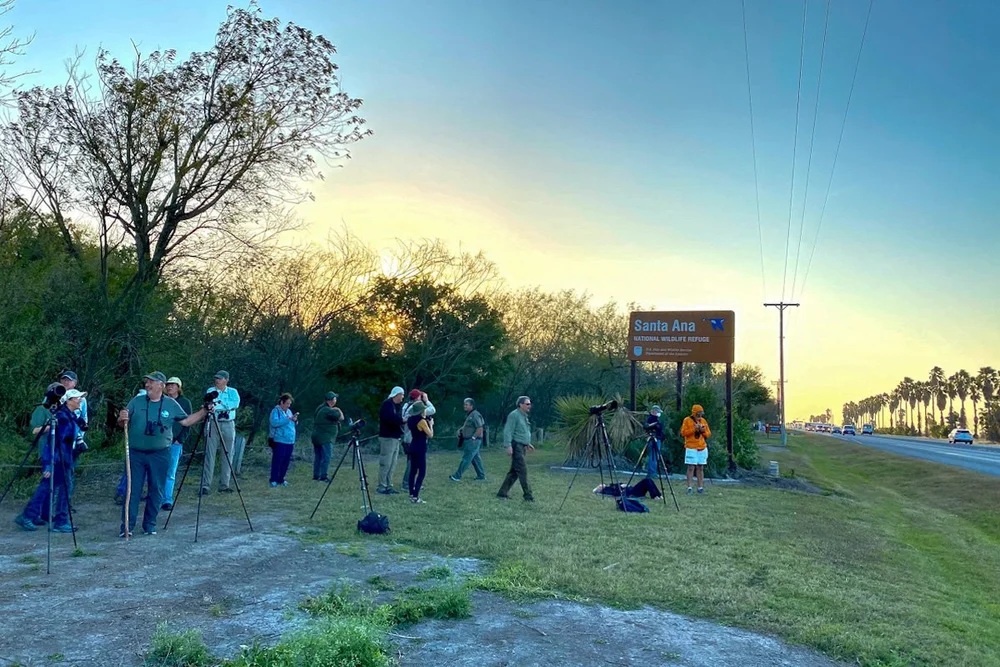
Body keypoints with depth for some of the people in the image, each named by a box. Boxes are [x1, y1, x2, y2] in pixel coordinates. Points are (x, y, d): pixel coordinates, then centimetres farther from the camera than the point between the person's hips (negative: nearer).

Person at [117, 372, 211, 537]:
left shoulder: (171, 404, 2)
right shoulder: (136, 401, 2)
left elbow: (186, 421, 7)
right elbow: (123, 424, 4)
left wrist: (204, 411, -4)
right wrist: (122, 419, -19)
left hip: (159, 455, 0)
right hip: (136, 454, 0)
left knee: (156, 491, 6)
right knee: (133, 490, 1)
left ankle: (150, 525, 19)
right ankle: (127, 526, 8)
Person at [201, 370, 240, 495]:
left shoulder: (233, 392, 9)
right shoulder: (210, 391, 6)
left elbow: (236, 403, -10)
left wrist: (218, 403, -14)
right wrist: (227, 405, -16)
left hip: (229, 425, 2)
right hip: (213, 424, -2)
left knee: (228, 455, 4)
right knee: (210, 455, -7)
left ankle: (224, 485, 11)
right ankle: (206, 485, -6)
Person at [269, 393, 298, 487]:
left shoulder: (289, 411, 17)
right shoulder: (276, 411, -5)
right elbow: (274, 422, -22)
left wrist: (295, 420, 2)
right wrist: (288, 419, -23)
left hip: (290, 441, 7)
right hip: (279, 441, -7)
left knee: (286, 461, 8)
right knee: (277, 461, -5)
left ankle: (281, 479, 17)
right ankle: (273, 480, 2)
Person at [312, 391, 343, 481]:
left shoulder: (320, 408, 11)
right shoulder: (328, 411, -17)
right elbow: (341, 417, -15)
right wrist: (339, 410, 1)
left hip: (316, 437, 9)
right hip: (325, 439, -9)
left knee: (317, 457, 13)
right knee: (326, 458, -6)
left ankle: (316, 476, 17)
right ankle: (323, 477, -8)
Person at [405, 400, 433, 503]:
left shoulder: (410, 420, 7)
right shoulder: (422, 421, -16)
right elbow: (430, 435, -11)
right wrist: (430, 425, 4)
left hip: (412, 447, 8)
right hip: (420, 449, -8)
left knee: (413, 471, 11)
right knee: (422, 472, -4)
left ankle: (411, 495, 14)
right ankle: (415, 496, -9)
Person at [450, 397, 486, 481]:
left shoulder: (475, 415, -17)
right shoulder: (469, 415, 14)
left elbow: (480, 429, -22)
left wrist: (473, 438, -20)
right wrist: (461, 430, 12)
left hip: (473, 442, -10)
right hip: (469, 441, 10)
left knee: (466, 459, -5)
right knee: (476, 458, 14)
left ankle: (457, 476, -2)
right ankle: (481, 476, 21)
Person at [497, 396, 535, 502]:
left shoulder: (524, 416, 18)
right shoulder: (514, 415, -12)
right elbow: (508, 431, -17)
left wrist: (528, 443, 22)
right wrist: (509, 446, -23)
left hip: (522, 447, 10)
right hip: (516, 446, -10)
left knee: (514, 472, 10)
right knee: (522, 470, -9)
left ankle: (502, 493, 15)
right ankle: (527, 495, -4)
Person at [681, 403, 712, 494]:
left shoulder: (703, 421, 12)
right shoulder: (687, 420, -1)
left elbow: (708, 434, 14)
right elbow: (683, 433, -9)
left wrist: (703, 430, -7)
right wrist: (694, 429, -15)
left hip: (702, 448, 4)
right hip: (691, 448, -4)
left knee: (700, 468, 5)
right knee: (691, 467, -6)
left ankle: (700, 487, 8)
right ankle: (689, 487, -5)